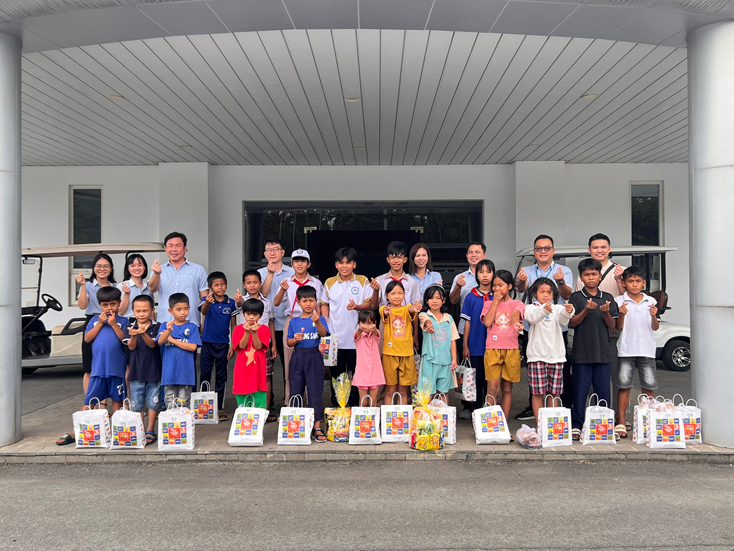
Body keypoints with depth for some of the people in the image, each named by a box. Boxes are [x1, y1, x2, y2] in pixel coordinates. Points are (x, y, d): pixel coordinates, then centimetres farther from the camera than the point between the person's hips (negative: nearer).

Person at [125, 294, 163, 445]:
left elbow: (152, 344, -17)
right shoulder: (131, 328, 2)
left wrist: (143, 334, -36)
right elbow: (131, 346, -11)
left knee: (153, 403, 6)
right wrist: (134, 335, -33)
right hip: (136, 372, 2)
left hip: (154, 372, -2)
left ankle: (150, 431, 19)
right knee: (136, 404, 8)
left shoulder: (156, 327, -4)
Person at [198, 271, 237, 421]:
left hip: (223, 344, 1)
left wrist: (233, 346, 1)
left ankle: (219, 407, 18)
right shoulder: (206, 300, -5)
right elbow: (203, 311, -28)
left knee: (221, 376, 8)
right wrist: (208, 302, -51)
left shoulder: (231, 303, 0)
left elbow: (233, 325, 4)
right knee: (205, 374, 6)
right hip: (207, 343, -1)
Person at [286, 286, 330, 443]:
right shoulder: (294, 322, 7)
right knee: (296, 391, 8)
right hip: (298, 357, 3)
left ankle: (317, 427, 2)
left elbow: (324, 333, -21)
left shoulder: (319, 319, -1)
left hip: (314, 357, -3)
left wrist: (317, 322, -41)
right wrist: (295, 339, -13)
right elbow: (289, 343, 9)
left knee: (315, 391, -2)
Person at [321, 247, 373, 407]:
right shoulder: (329, 283, 5)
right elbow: (324, 305, 12)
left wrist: (357, 307, -19)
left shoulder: (363, 281, 1)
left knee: (355, 373, 7)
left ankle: (354, 403, 19)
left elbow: (369, 304, 0)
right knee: (337, 373, 9)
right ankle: (336, 405, 20)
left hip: (356, 336, -1)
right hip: (336, 337, 1)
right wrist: (325, 325, 0)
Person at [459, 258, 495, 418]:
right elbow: (467, 322, 2)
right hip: (475, 345, 0)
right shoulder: (471, 297, 1)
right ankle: (474, 409, 18)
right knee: (476, 378, 7)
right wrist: (465, 345, -1)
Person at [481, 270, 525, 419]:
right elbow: (487, 322, -9)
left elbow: (515, 315, -18)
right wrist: (495, 301, -3)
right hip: (492, 350, 0)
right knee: (492, 388, -7)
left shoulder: (517, 304, 6)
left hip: (511, 350, 0)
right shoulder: (489, 304, 9)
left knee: (507, 388, 8)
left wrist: (516, 323, -42)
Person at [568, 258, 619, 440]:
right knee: (580, 390, 0)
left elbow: (613, 325, 6)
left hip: (602, 352, 3)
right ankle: (576, 425, 8)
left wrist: (606, 313, -14)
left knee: (603, 390, 7)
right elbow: (571, 323, -5)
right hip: (582, 352, -3)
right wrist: (586, 310, -19)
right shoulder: (576, 297, 1)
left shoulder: (608, 298, 10)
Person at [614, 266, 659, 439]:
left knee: (649, 387, 5)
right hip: (626, 350, -2)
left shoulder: (650, 301, 8)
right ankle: (621, 423, 5)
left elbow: (655, 328, 7)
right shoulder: (619, 301, 1)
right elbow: (618, 327, -2)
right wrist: (622, 314, -21)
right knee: (624, 385, -1)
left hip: (646, 350, 2)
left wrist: (654, 316, -13)